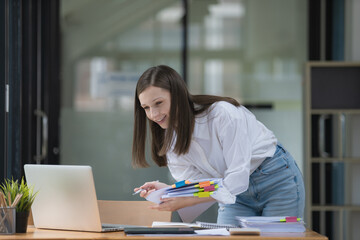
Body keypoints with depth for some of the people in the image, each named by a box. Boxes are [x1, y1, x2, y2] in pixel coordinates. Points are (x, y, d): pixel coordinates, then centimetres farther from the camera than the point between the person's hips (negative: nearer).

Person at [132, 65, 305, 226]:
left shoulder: (223, 114, -29)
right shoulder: (170, 135, -8)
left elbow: (237, 179, -32)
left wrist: (186, 201, -41)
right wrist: (166, 190, -31)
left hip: (276, 178, -5)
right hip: (237, 192, 5)